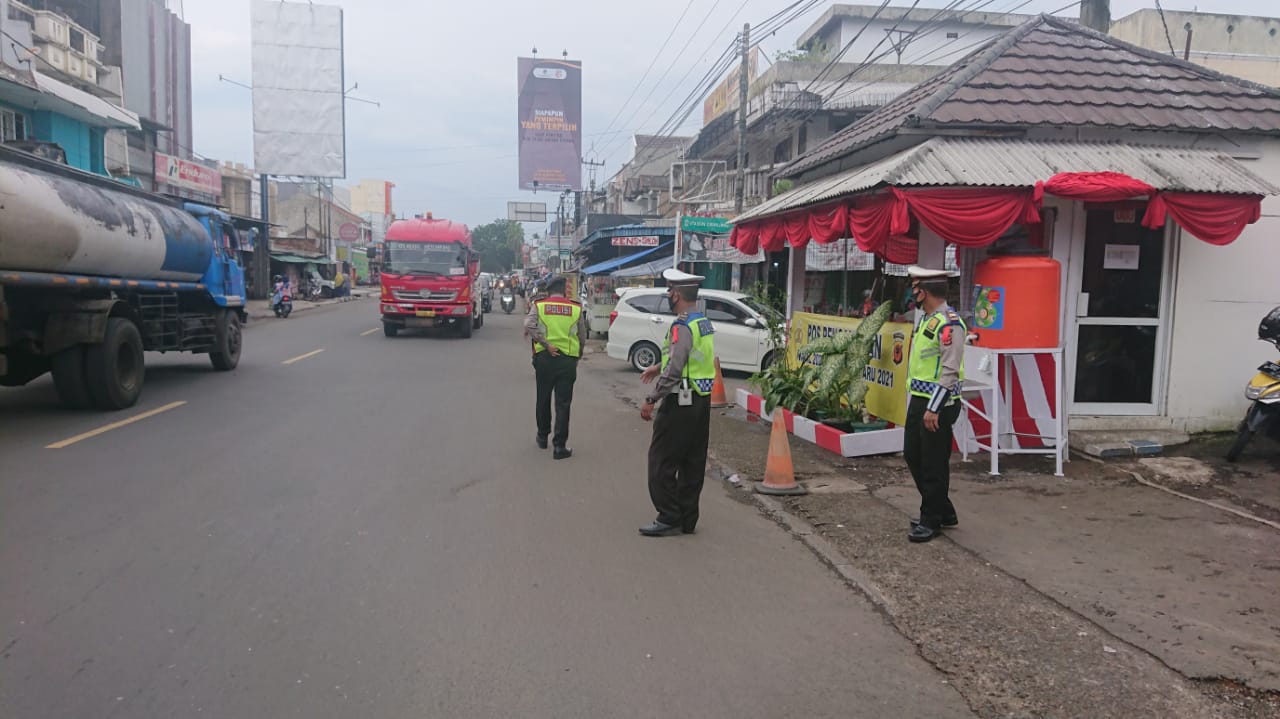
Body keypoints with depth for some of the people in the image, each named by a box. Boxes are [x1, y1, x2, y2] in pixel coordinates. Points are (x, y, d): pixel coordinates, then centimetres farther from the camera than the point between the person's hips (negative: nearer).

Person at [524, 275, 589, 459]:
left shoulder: (538, 305, 1)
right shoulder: (576, 308, 3)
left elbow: (529, 326, -15)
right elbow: (582, 336, 9)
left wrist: (546, 344, -13)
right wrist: (578, 355, 22)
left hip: (544, 358, 1)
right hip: (568, 359, -1)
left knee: (543, 400, 18)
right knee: (563, 404, 2)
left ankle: (542, 437, 32)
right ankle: (559, 446, -2)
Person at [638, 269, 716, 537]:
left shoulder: (682, 326, -18)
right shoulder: (705, 323, 11)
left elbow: (674, 370, -24)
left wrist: (651, 400, -18)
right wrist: (659, 367, 30)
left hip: (680, 402, -9)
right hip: (702, 401, 9)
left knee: (662, 461, 0)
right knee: (693, 462, 13)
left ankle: (669, 518, 4)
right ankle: (687, 519, 20)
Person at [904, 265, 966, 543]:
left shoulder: (949, 324, -18)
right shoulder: (926, 319, 12)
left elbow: (950, 372, -23)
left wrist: (934, 409, -24)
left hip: (938, 405, -10)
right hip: (918, 400, 10)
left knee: (934, 464, 1)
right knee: (913, 455, 16)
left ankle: (931, 520, 16)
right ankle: (944, 511, 30)